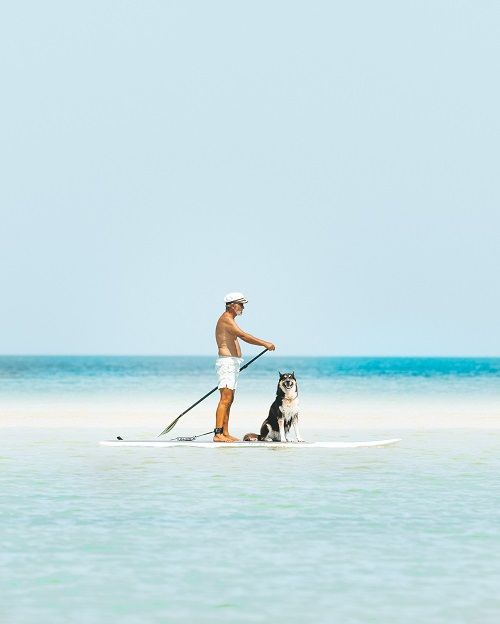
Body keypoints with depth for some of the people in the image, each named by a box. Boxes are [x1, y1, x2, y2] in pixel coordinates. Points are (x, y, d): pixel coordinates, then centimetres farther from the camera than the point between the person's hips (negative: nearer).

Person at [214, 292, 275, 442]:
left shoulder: (229, 320, 21)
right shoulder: (226, 319, -13)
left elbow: (243, 337, 23)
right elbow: (243, 335, -24)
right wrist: (265, 343, -23)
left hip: (232, 364, 11)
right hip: (227, 362, -11)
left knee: (229, 400, 11)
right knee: (225, 399, -15)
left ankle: (225, 433, 13)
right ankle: (218, 434, -20)